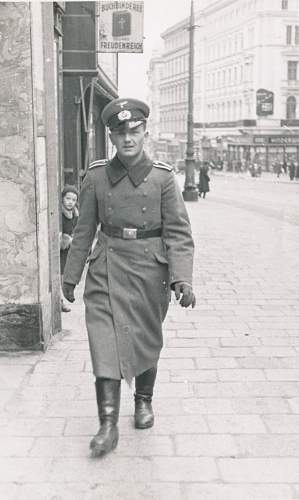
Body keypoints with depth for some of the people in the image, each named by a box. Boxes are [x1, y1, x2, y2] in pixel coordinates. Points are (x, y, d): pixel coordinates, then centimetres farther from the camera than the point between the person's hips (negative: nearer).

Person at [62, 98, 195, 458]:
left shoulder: (162, 177, -4)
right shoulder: (96, 176, 1)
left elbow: (178, 233, -6)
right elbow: (84, 229, 9)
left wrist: (182, 278, -18)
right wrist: (71, 276, 12)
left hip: (150, 269, 0)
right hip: (107, 269, 1)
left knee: (147, 340, 13)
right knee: (105, 340, -9)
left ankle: (144, 401, 37)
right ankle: (108, 424, -4)